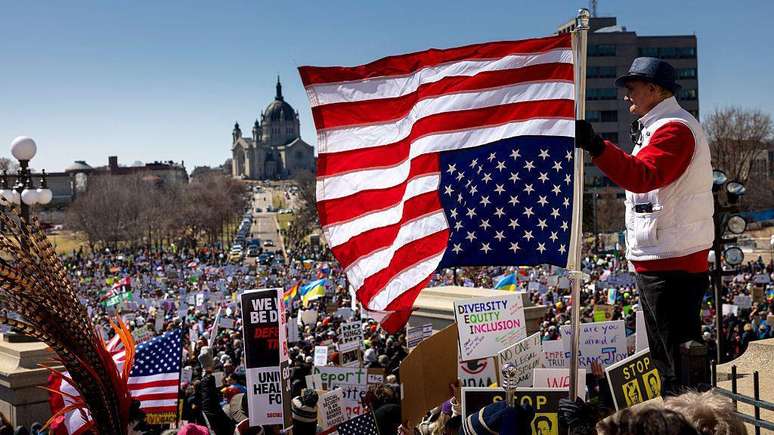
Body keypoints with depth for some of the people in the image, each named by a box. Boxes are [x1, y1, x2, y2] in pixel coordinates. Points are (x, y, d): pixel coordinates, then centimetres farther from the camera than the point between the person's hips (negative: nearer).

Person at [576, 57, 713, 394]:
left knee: (682, 362, -6)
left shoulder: (675, 128, -16)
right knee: (663, 357, 20)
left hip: (673, 265, -11)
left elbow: (643, 175, -33)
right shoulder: (657, 128, 19)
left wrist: (594, 146, -42)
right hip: (656, 263, 11)